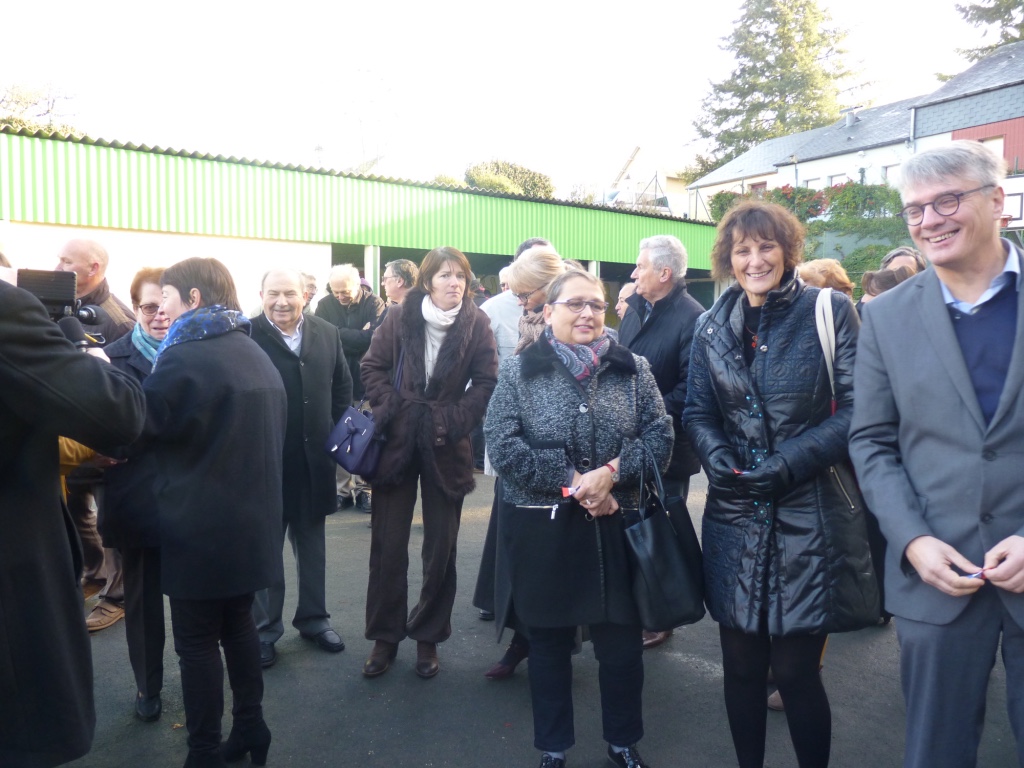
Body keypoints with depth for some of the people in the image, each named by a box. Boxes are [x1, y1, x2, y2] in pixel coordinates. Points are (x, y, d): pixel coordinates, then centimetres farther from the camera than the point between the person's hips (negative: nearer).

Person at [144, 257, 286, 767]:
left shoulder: (184, 358, -16)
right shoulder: (257, 356, 11)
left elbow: (136, 429, -9)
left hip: (200, 528, -8)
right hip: (253, 522, 8)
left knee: (197, 642, 5)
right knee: (238, 624, 19)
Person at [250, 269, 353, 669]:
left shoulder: (327, 333, 1)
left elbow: (342, 385, 10)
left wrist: (335, 431, 3)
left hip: (314, 458, 4)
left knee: (312, 541, 18)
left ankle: (314, 618, 35)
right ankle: (265, 628, 28)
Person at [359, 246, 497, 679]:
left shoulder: (476, 324, -3)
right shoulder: (400, 317, -2)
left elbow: (486, 383, -4)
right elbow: (373, 367, 4)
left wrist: (452, 420, -11)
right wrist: (390, 409, -8)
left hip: (446, 448, 0)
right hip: (397, 443, 1)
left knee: (441, 547, 8)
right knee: (387, 545, 6)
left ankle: (428, 636, 26)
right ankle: (384, 636, 23)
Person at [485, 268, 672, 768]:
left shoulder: (634, 369, 3)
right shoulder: (518, 371, -3)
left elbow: (660, 436, -3)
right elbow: (502, 447, -11)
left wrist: (610, 473, -19)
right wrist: (573, 481, -16)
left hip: (617, 527, 2)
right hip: (542, 529, -1)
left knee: (622, 642, 13)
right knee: (549, 642, 14)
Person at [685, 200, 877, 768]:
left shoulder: (829, 311, -2)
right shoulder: (711, 325, 8)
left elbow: (855, 409, -6)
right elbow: (697, 412, 10)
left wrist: (789, 463, -17)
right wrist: (717, 458, -10)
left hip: (807, 517, -3)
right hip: (734, 517, 3)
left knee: (795, 671, 3)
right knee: (742, 667, 11)